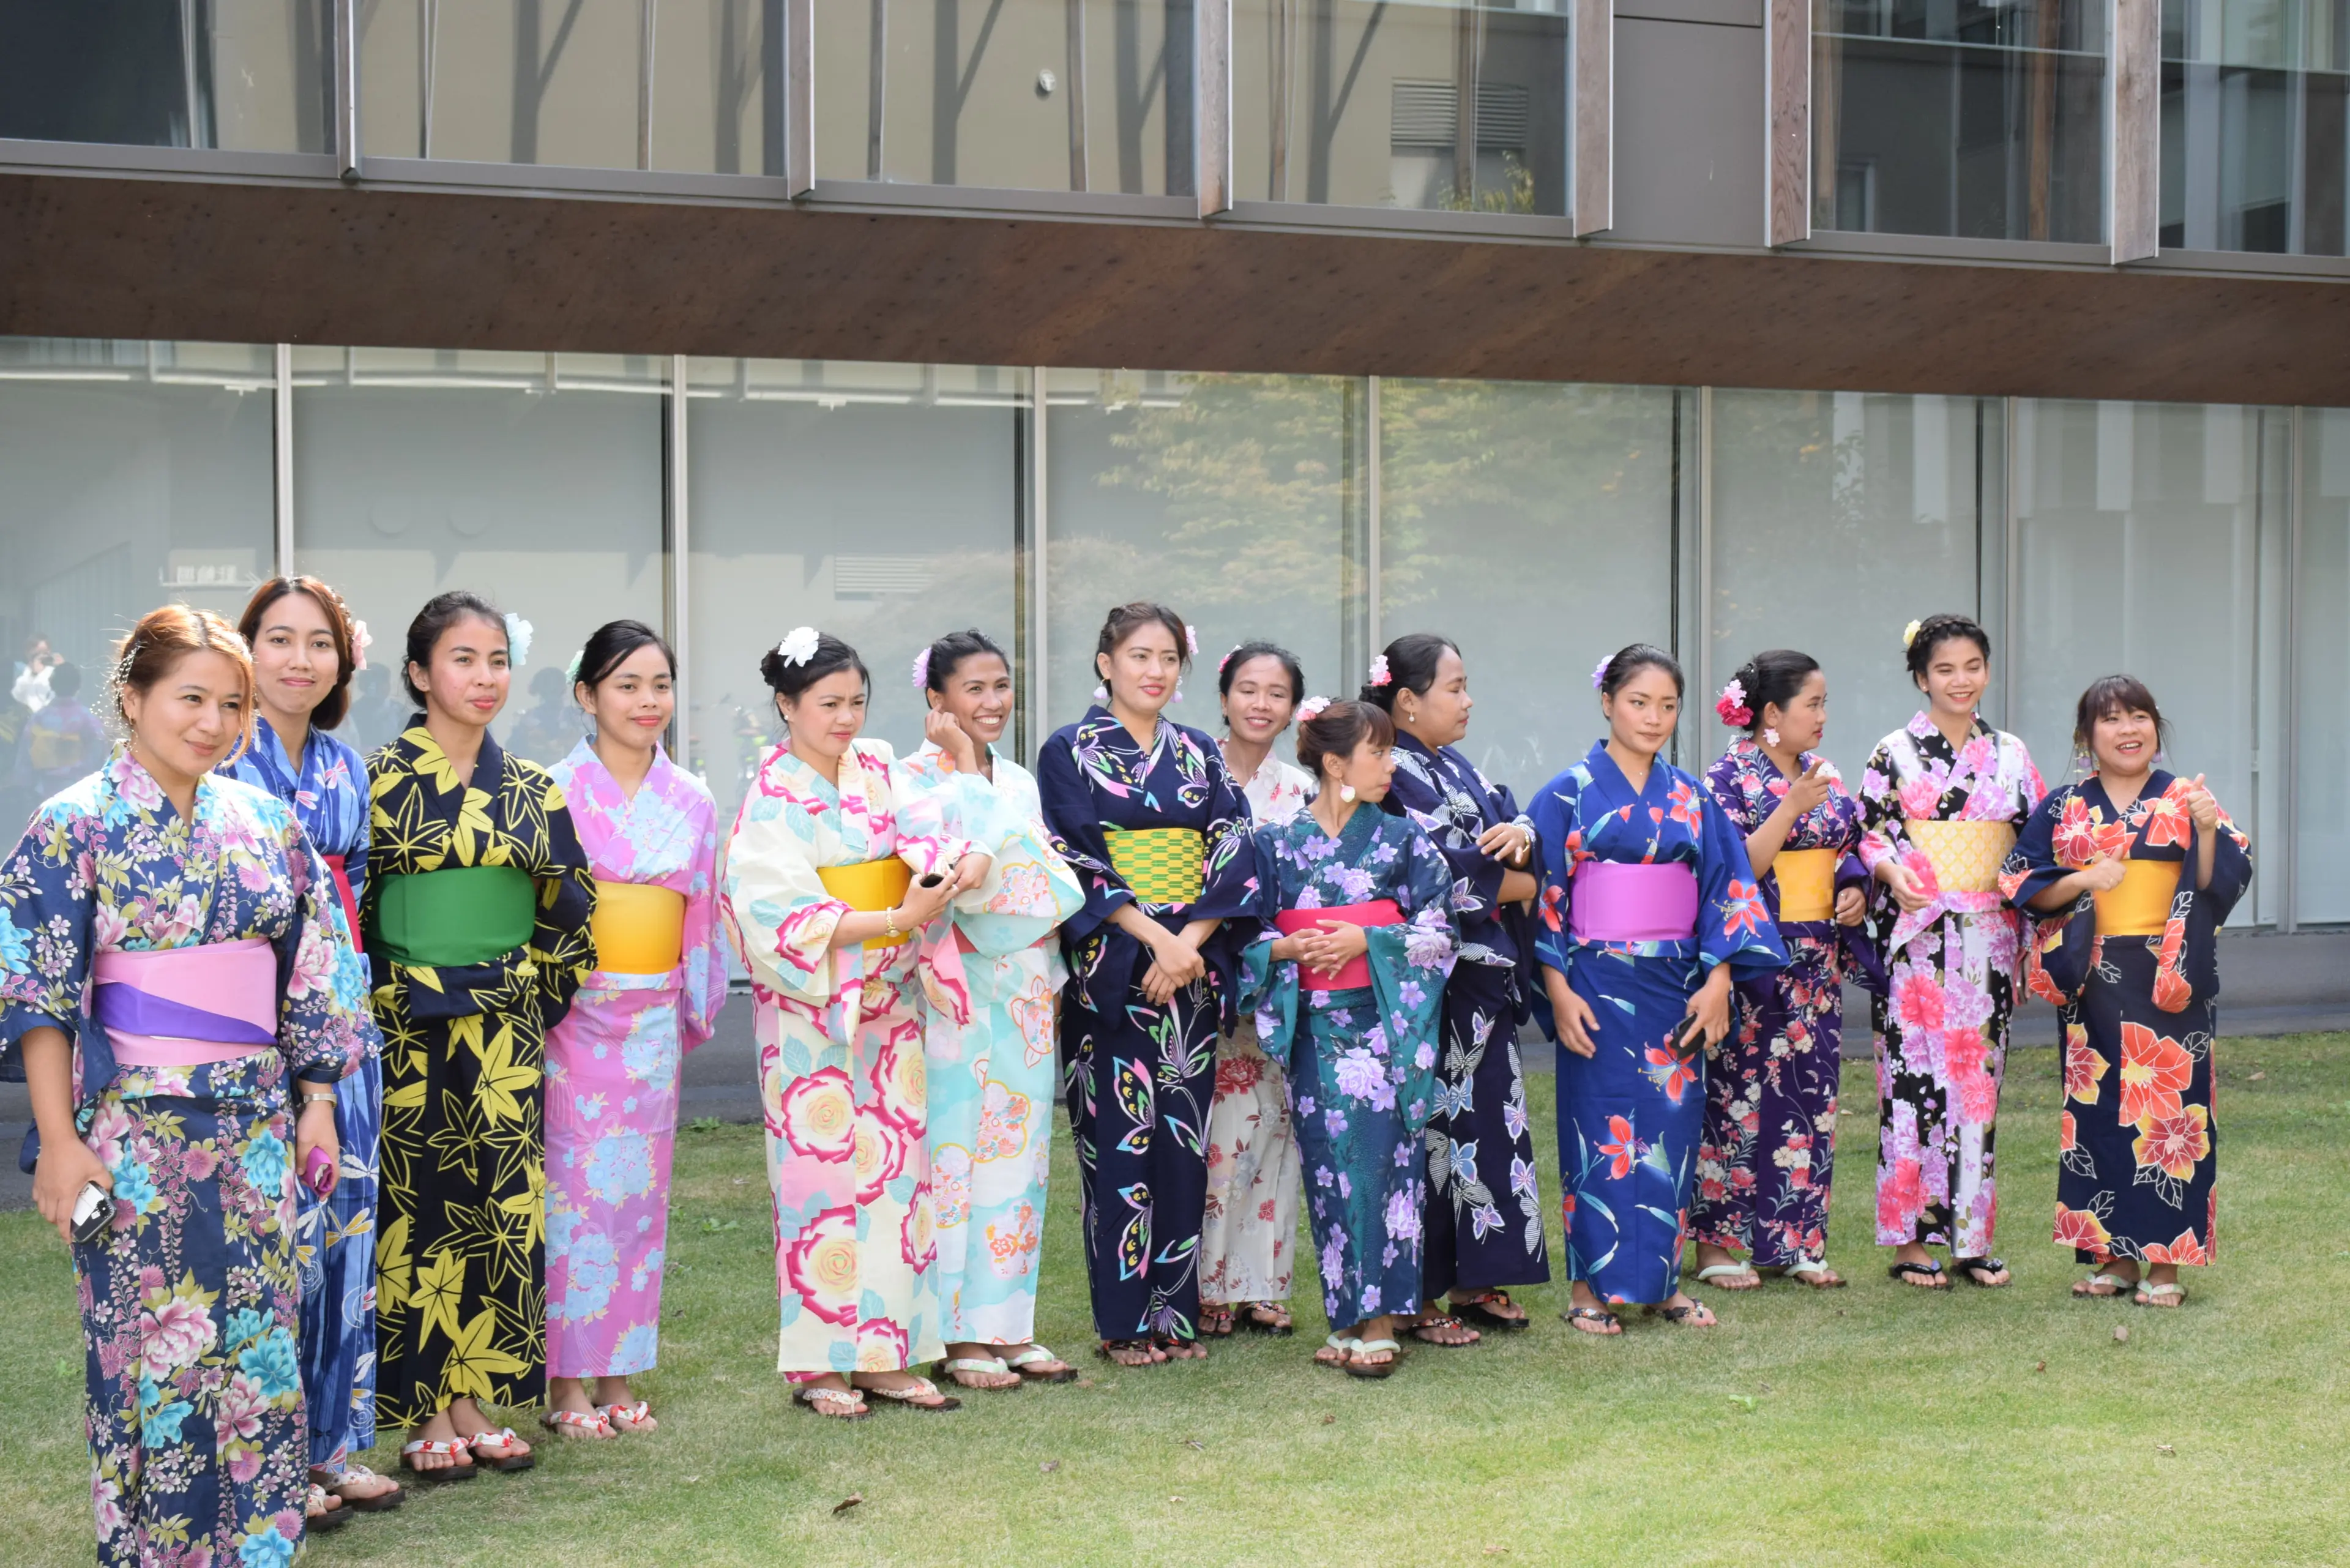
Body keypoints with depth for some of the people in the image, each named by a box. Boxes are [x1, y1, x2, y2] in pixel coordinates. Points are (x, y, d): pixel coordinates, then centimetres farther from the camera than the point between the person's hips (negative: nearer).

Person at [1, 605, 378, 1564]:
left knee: (257, 1341, 6)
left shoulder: (264, 823, 8)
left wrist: (316, 1103, 9)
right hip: (135, 1129, -4)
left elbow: (311, 972, 13)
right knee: (149, 1346, 1)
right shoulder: (77, 826, -5)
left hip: (254, 1125, 4)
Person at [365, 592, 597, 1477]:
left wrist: (534, 995, 5)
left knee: (500, 1209, 5)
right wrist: (383, 1001, -5)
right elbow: (347, 907, -3)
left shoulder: (530, 787, 8)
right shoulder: (380, 780, -4)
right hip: (411, 1033, -4)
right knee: (419, 1209, 0)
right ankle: (425, 1416, 9)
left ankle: (474, 1404, 16)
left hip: (506, 1031, 4)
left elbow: (565, 905, 12)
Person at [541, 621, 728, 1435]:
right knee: (574, 1187, -4)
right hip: (573, 1015, -4)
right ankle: (568, 1382, 5)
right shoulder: (556, 791, -4)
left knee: (638, 1190, 7)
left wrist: (695, 1007, 13)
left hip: (653, 1019, 4)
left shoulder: (692, 801, 8)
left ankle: (619, 1375, 16)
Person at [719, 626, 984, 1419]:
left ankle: (885, 1354, 12)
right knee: (822, 1171, -4)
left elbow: (922, 832, -3)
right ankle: (819, 1365, 5)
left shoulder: (878, 773, 9)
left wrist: (962, 862, -26)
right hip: (811, 1010, -5)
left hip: (890, 1001, 5)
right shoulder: (772, 801, -7)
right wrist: (893, 920, -22)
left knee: (895, 1167, 5)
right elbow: (784, 912, -15)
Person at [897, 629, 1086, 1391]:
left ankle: (1009, 1327, 15)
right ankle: (959, 1336, 3)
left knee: (1019, 1152, 8)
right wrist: (963, 770, -14)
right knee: (956, 1150, -4)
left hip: (1027, 986, 7)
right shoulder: (918, 778, -6)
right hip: (958, 986, -6)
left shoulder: (1020, 781, 14)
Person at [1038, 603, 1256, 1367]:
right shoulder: (1070, 752, 1)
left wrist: (1190, 941, -10)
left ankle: (1177, 1310, 12)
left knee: (1184, 1136, 4)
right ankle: (1125, 1319, 4)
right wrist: (1154, 938, -16)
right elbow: (1078, 860, -8)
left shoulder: (1200, 755, 12)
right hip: (1112, 968, -4)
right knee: (1118, 1136, -3)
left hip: (1193, 968, 4)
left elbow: (1234, 857, 5)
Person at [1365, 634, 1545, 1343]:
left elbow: (1513, 815, 11)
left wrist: (1519, 836, -13)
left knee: (1489, 1115, 10)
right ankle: (1416, 1298, 2)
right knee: (1433, 1121, -5)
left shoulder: (1458, 769, 16)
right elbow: (1438, 873, -20)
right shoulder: (1395, 775, -12)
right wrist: (1514, 883, -6)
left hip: (1483, 975, 9)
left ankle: (1475, 1281, 19)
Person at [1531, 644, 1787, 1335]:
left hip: (1678, 987, 3)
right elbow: (1544, 895, -3)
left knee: (1671, 1128, 5)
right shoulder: (1570, 794, -1)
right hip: (1599, 985, -3)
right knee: (1600, 1128, -1)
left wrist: (1718, 980, -3)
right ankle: (1592, 1285, 7)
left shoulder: (1692, 799, 9)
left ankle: (1661, 1278, 15)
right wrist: (1558, 990, -10)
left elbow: (1727, 887, 8)